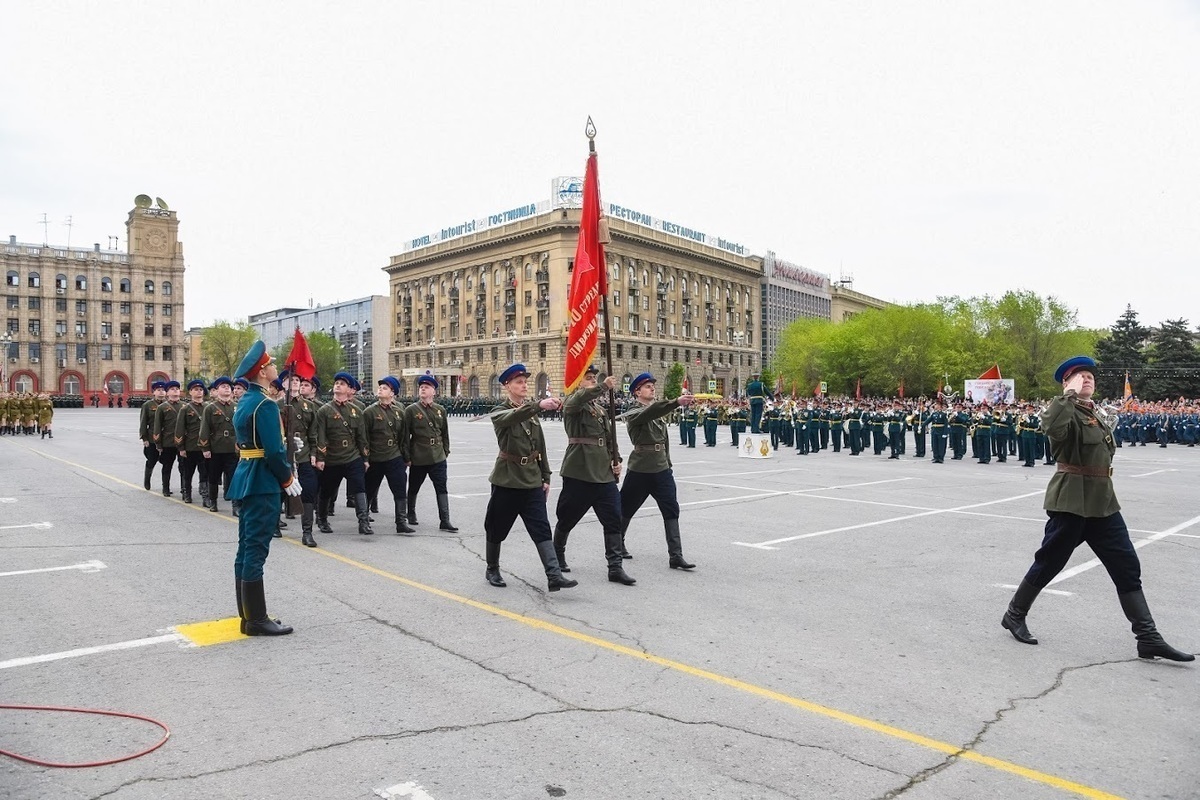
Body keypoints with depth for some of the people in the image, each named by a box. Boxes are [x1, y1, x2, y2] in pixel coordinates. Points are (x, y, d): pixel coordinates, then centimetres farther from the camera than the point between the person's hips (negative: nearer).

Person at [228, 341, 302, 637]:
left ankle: (247, 615, 22)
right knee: (256, 549, -5)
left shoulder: (245, 400, 13)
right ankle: (256, 620, 1)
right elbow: (274, 450, -21)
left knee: (247, 548, 13)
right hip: (263, 483, -10)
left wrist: (284, 472, 13)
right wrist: (288, 478, -7)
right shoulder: (265, 404, -17)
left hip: (247, 479, 10)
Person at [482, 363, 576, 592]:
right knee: (497, 528, 8)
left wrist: (546, 477, 9)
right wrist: (539, 405, -49)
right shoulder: (499, 413, -6)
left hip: (532, 481, 4)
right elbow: (513, 417, -33)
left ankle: (554, 576, -11)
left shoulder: (532, 413, 11)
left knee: (541, 528, -5)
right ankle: (492, 569, 28)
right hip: (507, 481, -4)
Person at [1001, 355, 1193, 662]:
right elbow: (1052, 427, -37)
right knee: (1049, 563, 2)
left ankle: (1148, 637, 9)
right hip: (1071, 500, -8)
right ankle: (1014, 615, 18)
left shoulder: (1095, 415, 16)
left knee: (1127, 567, 4)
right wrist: (1071, 394, -26)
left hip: (1103, 501, 8)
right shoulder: (1065, 411, -11)